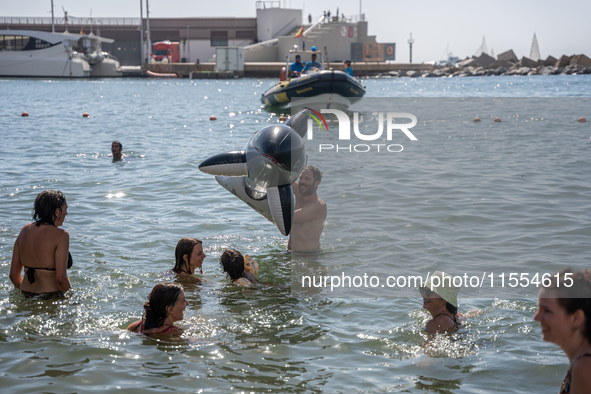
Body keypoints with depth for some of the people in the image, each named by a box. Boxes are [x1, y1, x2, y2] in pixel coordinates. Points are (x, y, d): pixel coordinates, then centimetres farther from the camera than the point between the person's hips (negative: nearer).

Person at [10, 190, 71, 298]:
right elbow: (60, 278, -19)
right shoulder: (61, 235, -12)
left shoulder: (24, 230, 8)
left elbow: (14, 275, 11)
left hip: (27, 297, 8)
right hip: (52, 296, -8)